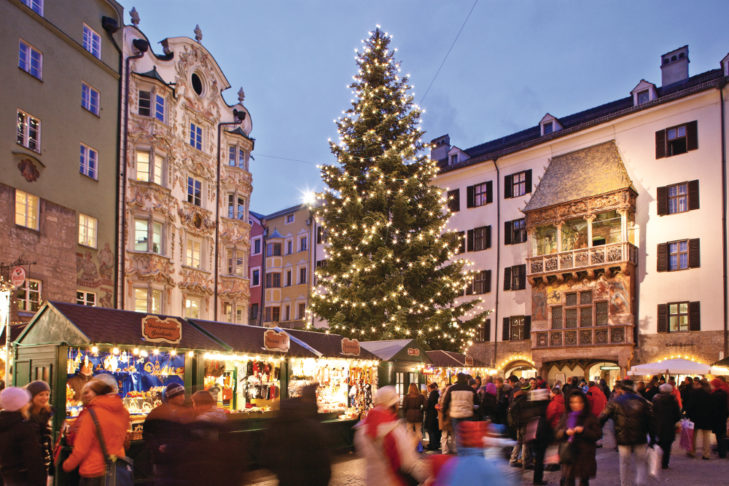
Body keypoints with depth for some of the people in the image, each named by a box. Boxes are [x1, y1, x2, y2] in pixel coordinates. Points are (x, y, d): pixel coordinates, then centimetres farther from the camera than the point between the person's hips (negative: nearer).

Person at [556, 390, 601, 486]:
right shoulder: (565, 417, 7)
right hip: (569, 454, 2)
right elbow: (557, 434, 6)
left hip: (585, 455, -1)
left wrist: (583, 431, -20)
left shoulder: (590, 418, 0)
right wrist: (565, 432, -15)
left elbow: (597, 434, -7)